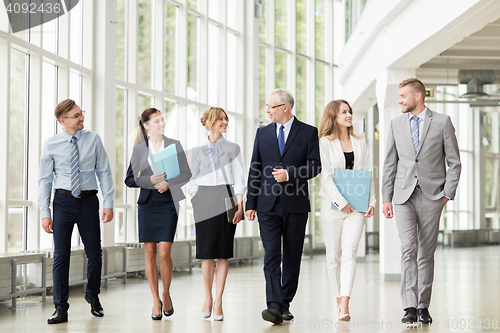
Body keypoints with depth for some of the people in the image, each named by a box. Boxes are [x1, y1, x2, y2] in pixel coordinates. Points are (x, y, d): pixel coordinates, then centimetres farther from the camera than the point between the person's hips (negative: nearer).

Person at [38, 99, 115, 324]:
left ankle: (92, 295, 32)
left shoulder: (93, 140, 2)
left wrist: (108, 203, -3)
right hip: (63, 201, -1)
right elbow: (45, 181, 2)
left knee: (94, 254, 6)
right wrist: (44, 213, -3)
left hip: (88, 201, 1)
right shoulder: (51, 145, 0)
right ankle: (61, 308, 4)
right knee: (61, 255, -2)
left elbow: (104, 172, 4)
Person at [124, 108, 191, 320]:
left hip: (168, 203, -1)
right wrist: (150, 180, -12)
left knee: (164, 252, -8)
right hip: (147, 204, 1)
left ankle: (166, 295, 14)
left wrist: (169, 183, -13)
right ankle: (156, 302, 11)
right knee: (149, 253, 1)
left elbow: (186, 174, 4)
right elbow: (129, 179, 4)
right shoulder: (139, 149, 5)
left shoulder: (174, 145, 5)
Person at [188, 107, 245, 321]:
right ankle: (207, 298, 14)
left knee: (223, 253, -3)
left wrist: (240, 206, -5)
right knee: (206, 253, -1)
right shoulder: (198, 151, 11)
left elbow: (238, 179, 4)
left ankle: (218, 301, 0)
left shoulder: (233, 148, 8)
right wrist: (193, 205, 2)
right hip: (204, 201, 1)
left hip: (226, 199, -1)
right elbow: (194, 181, 13)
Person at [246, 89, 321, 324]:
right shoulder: (262, 133, 11)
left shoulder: (308, 133, 2)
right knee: (271, 255, -10)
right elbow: (255, 170, 11)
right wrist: (250, 203, 6)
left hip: (296, 205, -1)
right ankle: (274, 306, -16)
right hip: (268, 205, 1)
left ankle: (285, 304, 17)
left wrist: (289, 174, -17)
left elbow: (315, 165, -4)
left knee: (292, 257, 6)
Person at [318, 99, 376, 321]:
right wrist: (341, 202, -14)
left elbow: (368, 174, 13)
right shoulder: (325, 143, 1)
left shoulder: (360, 143, 14)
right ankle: (339, 301, 16)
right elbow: (326, 176, -6)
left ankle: (345, 306, -20)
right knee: (333, 256, 4)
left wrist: (371, 201, 2)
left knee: (349, 253, -11)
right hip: (332, 205, -2)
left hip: (356, 207, 2)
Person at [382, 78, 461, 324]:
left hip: (431, 196, -1)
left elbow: (454, 163, 3)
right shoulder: (396, 124, 11)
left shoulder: (442, 122, 2)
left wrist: (448, 193, -5)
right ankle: (409, 307, -13)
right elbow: (390, 164, 13)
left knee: (426, 253, 3)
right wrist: (386, 198, 8)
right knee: (408, 249, -11)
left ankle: (423, 307, 11)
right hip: (404, 196, 1)